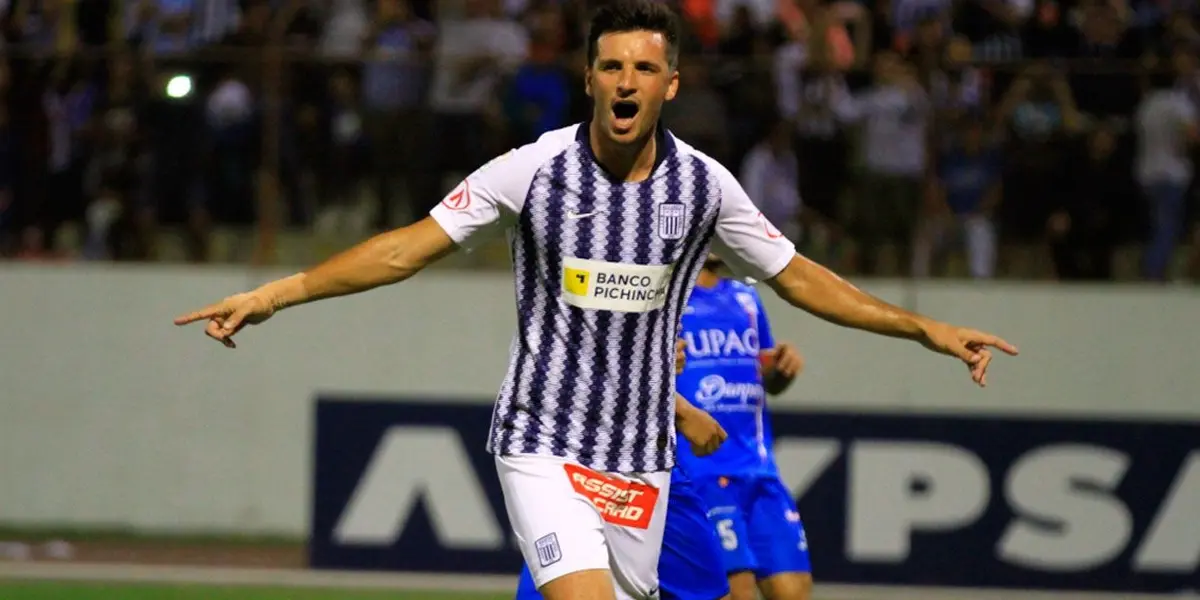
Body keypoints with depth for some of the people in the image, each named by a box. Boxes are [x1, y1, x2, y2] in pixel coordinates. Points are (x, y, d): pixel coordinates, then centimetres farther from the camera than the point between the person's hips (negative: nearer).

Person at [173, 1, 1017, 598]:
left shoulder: (704, 185, -1)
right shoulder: (534, 170, -8)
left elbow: (797, 277, 12)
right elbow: (409, 248, -3)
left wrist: (926, 329, 11)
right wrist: (277, 293, -9)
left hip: (640, 460, 4)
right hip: (544, 446, -3)